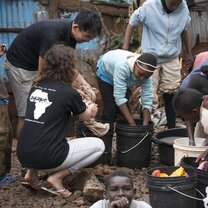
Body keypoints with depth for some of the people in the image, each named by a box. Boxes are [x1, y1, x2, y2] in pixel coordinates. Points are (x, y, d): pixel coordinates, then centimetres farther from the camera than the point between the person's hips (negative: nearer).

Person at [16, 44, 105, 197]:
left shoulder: (36, 87, 10)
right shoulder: (69, 93, -7)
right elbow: (84, 117, 14)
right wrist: (91, 110, 38)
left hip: (23, 155, 6)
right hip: (45, 157, -6)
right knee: (99, 145, 9)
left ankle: (31, 174, 19)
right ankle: (57, 177, 1)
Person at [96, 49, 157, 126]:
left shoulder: (145, 72, -31)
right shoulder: (122, 66, -45)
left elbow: (147, 101, -30)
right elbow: (119, 97, -45)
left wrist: (145, 126, -41)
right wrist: (132, 123, -46)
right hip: (106, 73, -4)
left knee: (125, 108, -3)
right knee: (111, 109, -15)